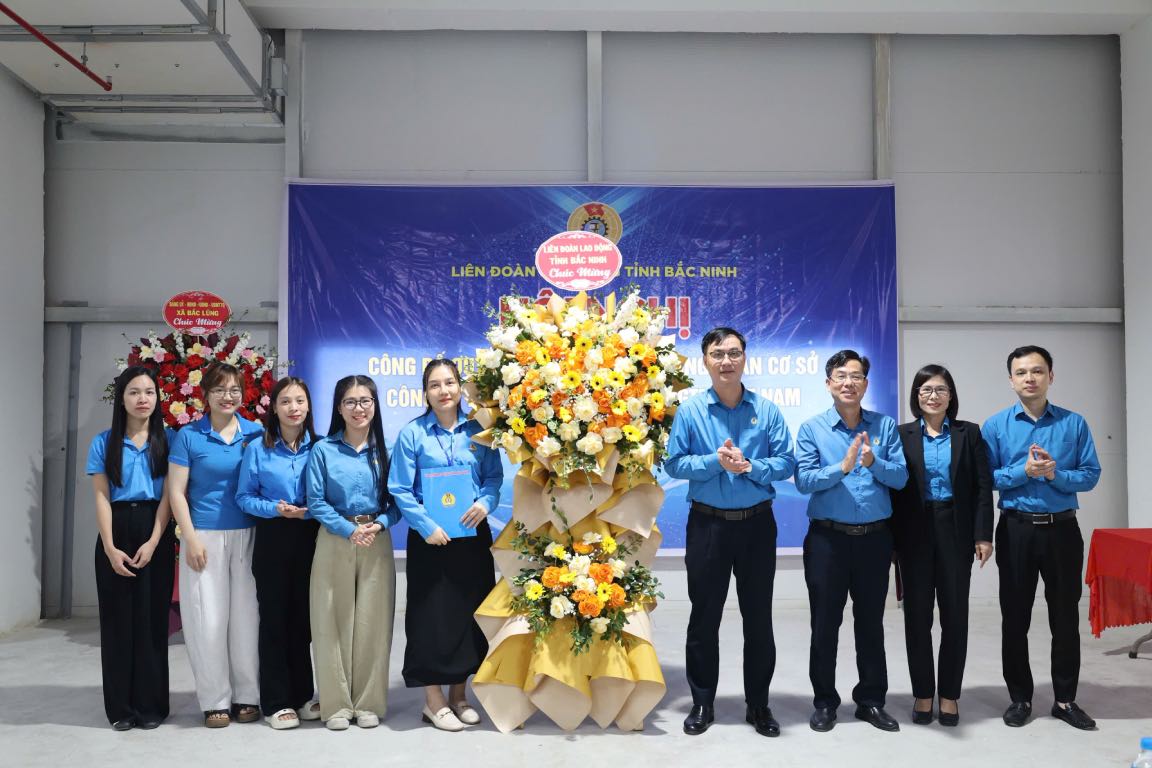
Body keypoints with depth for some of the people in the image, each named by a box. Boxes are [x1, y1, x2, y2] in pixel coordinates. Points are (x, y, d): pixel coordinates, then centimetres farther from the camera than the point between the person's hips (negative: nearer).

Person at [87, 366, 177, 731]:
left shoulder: (167, 440, 4)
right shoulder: (104, 443, 5)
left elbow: (168, 495, -2)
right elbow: (101, 498, 0)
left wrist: (153, 542, -12)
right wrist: (110, 548, -10)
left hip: (155, 533, 0)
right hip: (117, 532, 1)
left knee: (152, 616, 0)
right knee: (117, 617, 2)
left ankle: (151, 704, 10)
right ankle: (121, 707, 11)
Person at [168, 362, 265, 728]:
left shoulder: (256, 434, 6)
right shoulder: (189, 436, 1)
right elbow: (176, 493, -1)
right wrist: (191, 539, -8)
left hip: (247, 536, 2)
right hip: (205, 536, -1)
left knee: (246, 615, 4)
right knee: (209, 618, 1)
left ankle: (247, 696, 15)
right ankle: (215, 700, 13)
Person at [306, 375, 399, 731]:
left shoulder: (384, 450, 7)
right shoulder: (323, 450, 2)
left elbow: (397, 499, 5)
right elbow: (316, 501, -3)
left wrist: (379, 524, -13)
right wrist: (349, 529, -14)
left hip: (377, 543, 1)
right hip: (334, 542, -1)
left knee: (373, 622, 3)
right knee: (333, 622, 0)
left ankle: (368, 702, 16)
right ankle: (336, 704, 12)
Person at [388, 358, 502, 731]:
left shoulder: (478, 430, 3)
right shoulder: (412, 433, -5)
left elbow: (495, 476, 5)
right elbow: (400, 489, -7)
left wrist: (485, 502, -15)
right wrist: (427, 526, -16)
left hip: (472, 534, 3)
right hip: (429, 537, -3)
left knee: (469, 612, 9)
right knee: (432, 614, 1)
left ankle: (458, 695, 25)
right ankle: (434, 701, 14)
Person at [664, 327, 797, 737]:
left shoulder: (766, 410, 0)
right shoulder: (690, 410, -2)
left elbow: (786, 463, -3)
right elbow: (674, 463, -6)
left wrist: (750, 466, -19)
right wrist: (715, 462, -19)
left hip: (757, 524, 1)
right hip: (707, 524, -1)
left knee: (758, 617, 9)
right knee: (704, 616, 9)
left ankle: (758, 704, 24)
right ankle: (702, 703, 23)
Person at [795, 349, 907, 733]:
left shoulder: (885, 426, 3)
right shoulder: (811, 428, -2)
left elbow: (901, 476, -4)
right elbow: (803, 480, -12)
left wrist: (874, 463, -22)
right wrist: (842, 467, -25)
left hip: (875, 537, 2)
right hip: (828, 538, -2)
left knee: (871, 622, 12)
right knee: (825, 624, 7)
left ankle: (871, 700, 25)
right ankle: (825, 701, 20)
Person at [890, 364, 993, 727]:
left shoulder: (969, 433, 5)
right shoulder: (902, 435, 3)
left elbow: (983, 487, 1)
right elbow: (893, 487, -1)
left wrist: (983, 535, -7)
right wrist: (892, 540, -6)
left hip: (956, 531, 0)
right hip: (915, 533, 0)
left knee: (955, 613, 6)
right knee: (917, 614, 5)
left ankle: (950, 694, 16)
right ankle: (923, 694, 16)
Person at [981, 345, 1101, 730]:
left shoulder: (1074, 423, 2)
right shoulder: (996, 426, 0)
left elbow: (1090, 475, -2)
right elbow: (985, 477, -5)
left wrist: (1055, 474, -18)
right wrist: (1024, 471, -17)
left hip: (1062, 529, 1)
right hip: (1016, 529, 0)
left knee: (1065, 615, 8)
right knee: (1015, 616, 7)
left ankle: (1065, 699, 21)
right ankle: (1020, 697, 20)